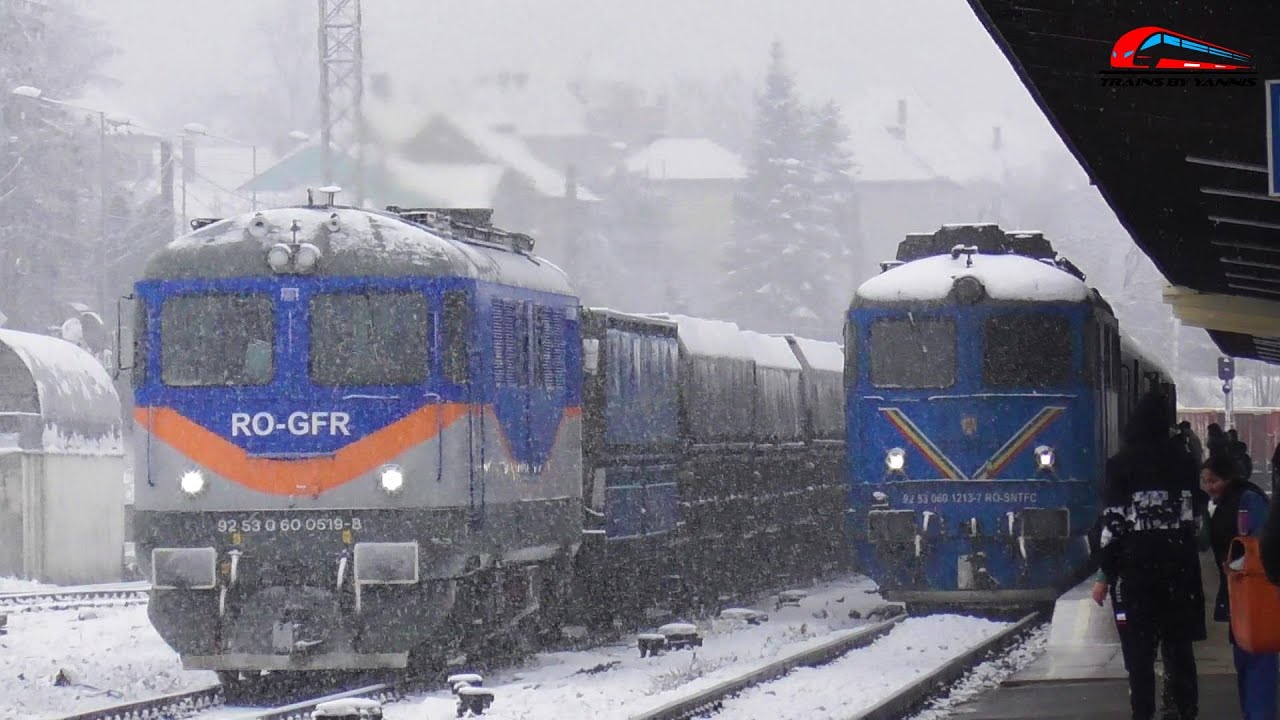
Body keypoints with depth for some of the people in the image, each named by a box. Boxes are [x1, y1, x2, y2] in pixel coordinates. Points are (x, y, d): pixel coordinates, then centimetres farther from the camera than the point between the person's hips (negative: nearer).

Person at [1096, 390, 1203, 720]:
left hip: (1137, 567, -3)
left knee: (1140, 647, 0)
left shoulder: (1121, 464, -6)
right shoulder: (1184, 460, 6)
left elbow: (1112, 521, -9)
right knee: (1179, 644, 10)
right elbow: (1197, 513, 12)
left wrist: (1107, 569, -4)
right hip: (1179, 566, 3)